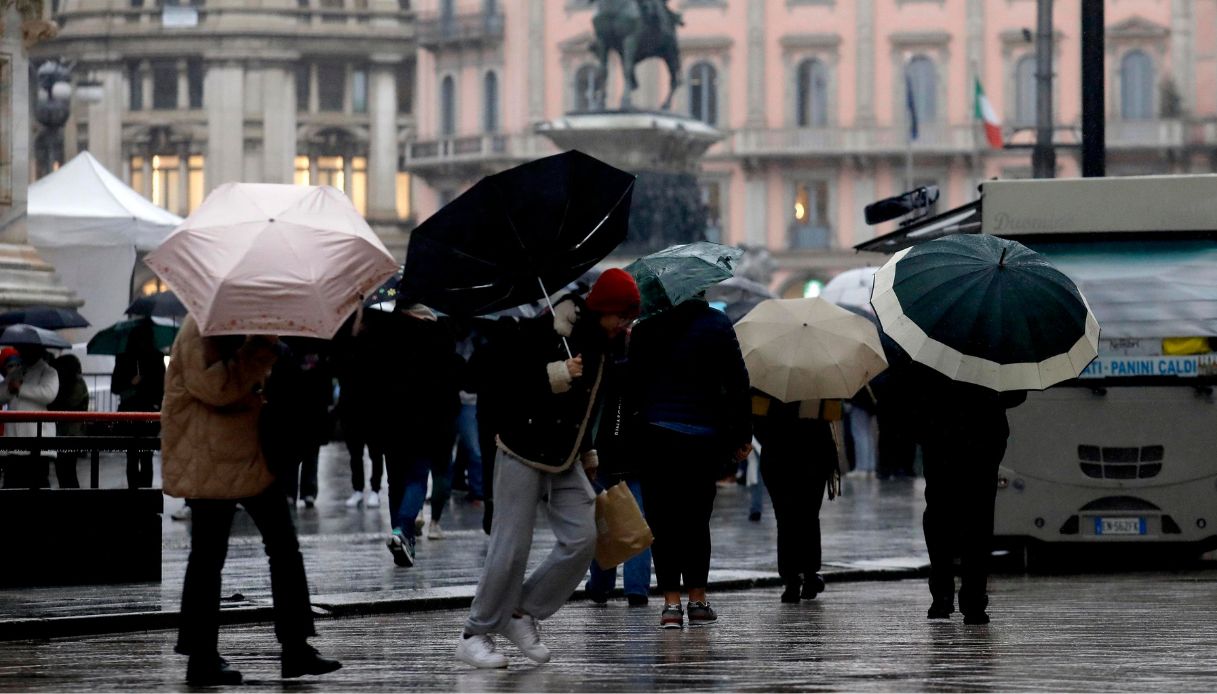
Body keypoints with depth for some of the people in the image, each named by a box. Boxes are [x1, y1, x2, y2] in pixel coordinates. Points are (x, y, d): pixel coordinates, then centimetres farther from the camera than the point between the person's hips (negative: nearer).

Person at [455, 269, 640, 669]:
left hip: (566, 460, 8)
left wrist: (588, 455, 21)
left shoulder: (604, 346, 8)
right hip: (523, 455, -8)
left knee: (582, 540, -4)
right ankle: (474, 637, 3)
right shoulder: (545, 332, -17)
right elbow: (504, 376, -21)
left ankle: (523, 614, 11)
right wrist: (554, 377, -28)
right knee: (511, 548, -8)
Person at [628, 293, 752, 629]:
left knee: (662, 518, 3)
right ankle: (698, 601, 11)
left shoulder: (644, 328, 4)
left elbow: (633, 383, 5)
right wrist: (743, 435, 4)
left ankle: (671, 603, -3)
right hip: (704, 434, 0)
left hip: (654, 434, 1)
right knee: (697, 519, 9)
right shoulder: (716, 324, 0)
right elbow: (737, 381, -2)